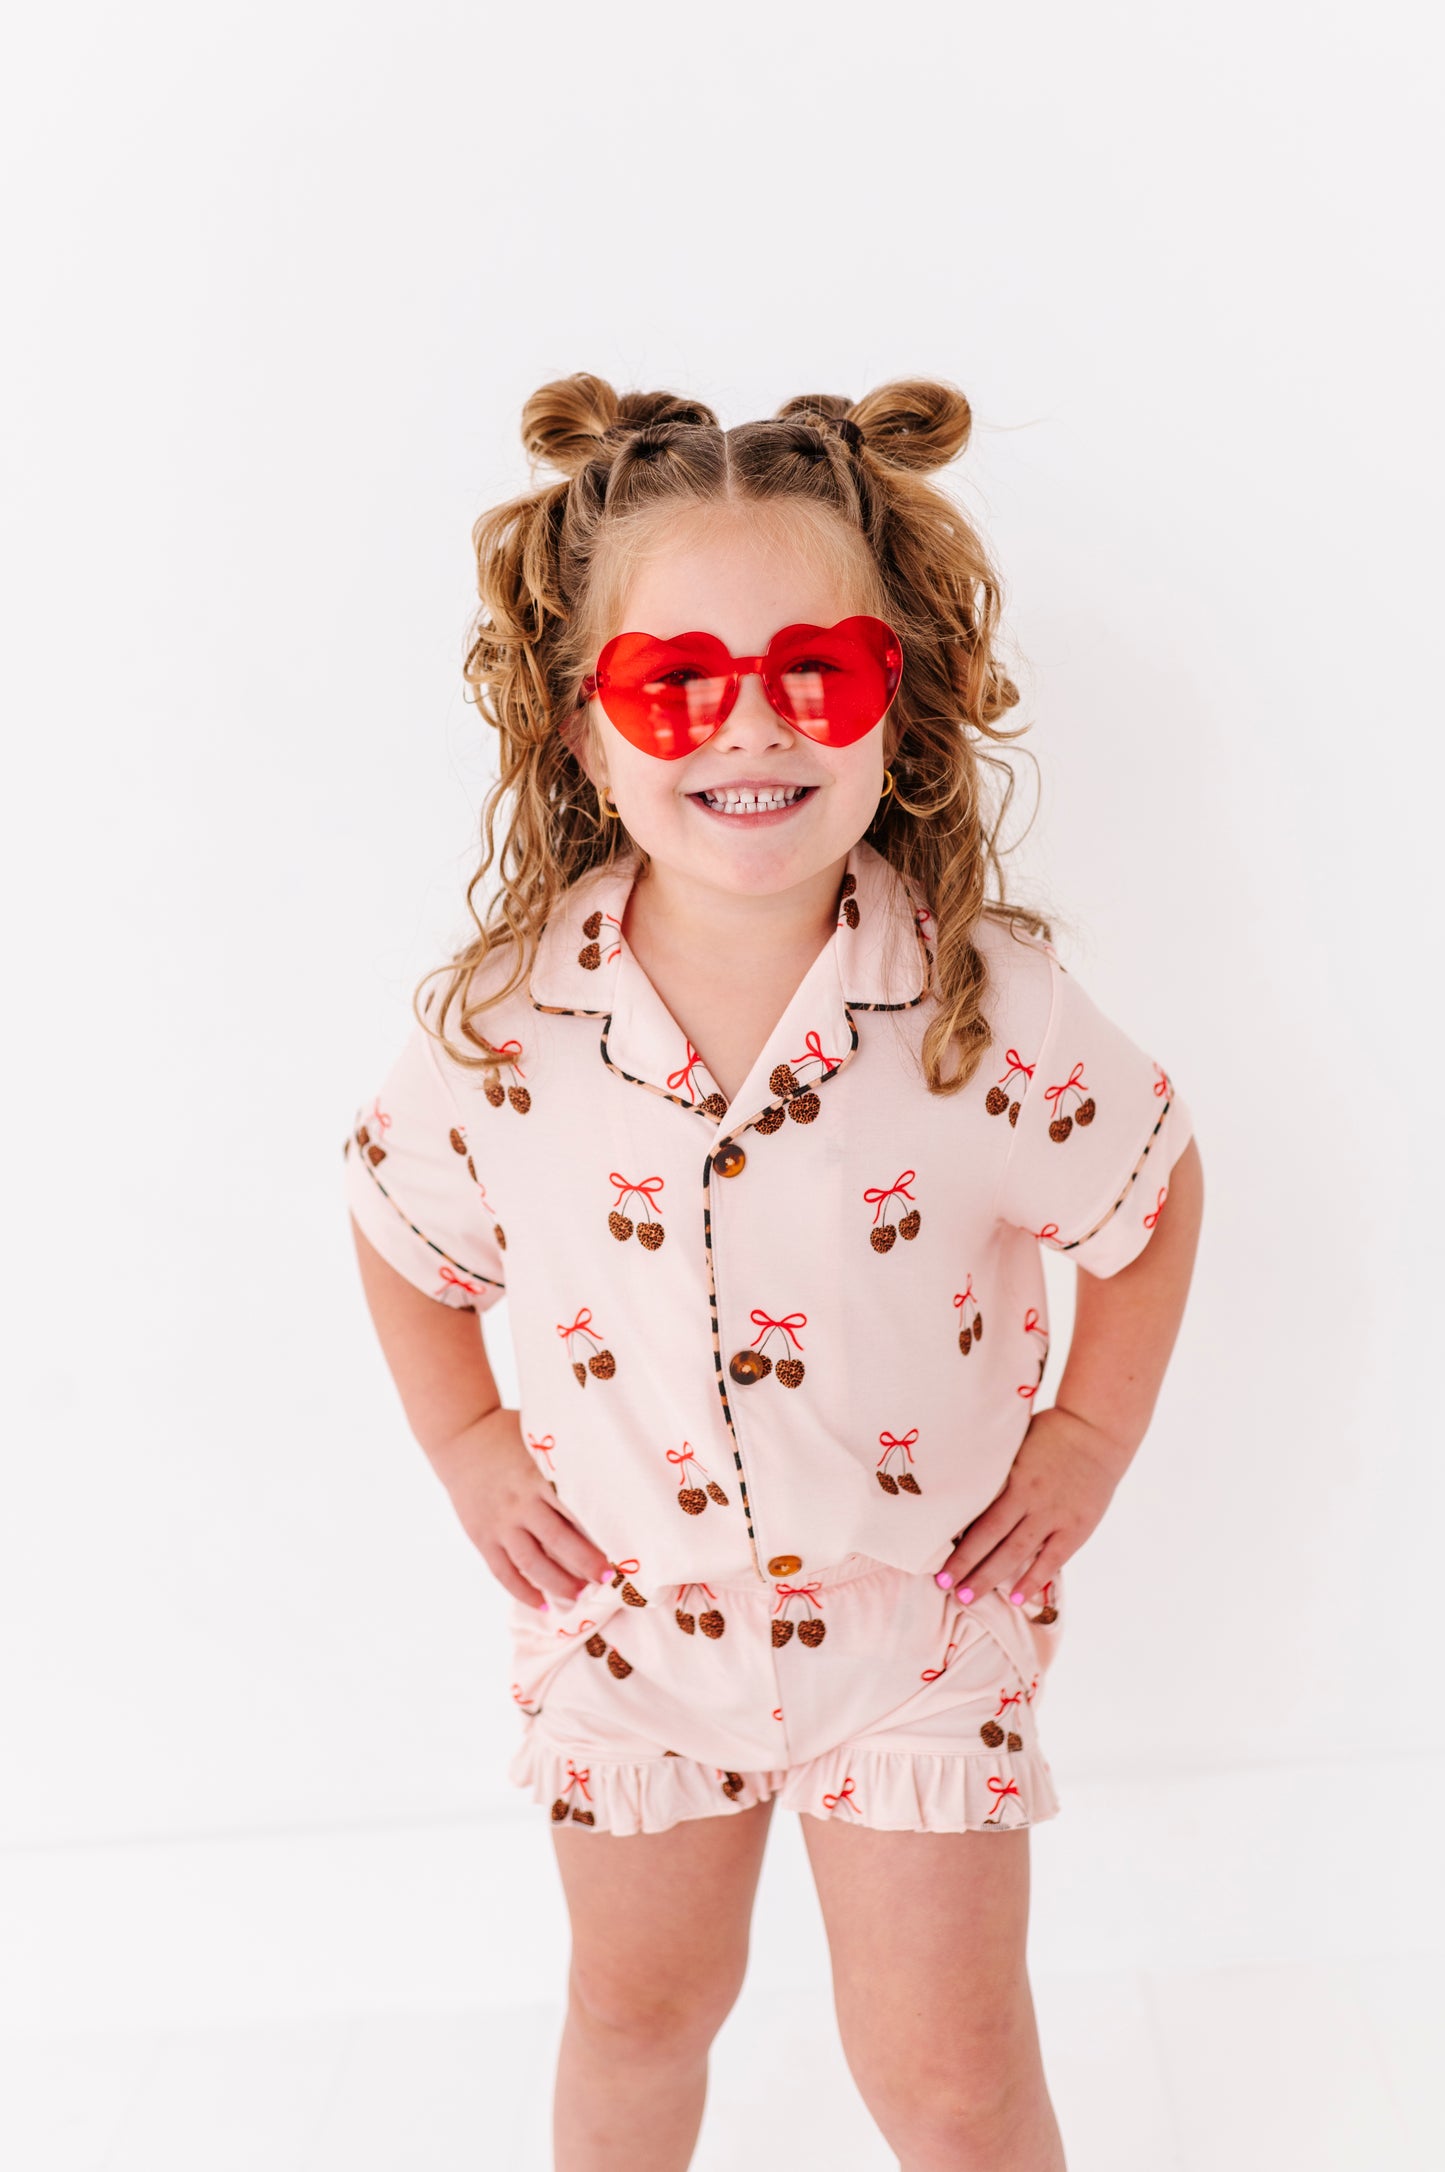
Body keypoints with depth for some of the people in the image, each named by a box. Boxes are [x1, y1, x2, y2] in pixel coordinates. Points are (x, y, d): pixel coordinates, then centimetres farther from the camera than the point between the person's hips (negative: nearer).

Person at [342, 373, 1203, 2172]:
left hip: (920, 1614, -1)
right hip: (627, 1615, 2)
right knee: (638, 2012, 23)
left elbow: (1153, 1192, -2)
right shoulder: (500, 1025, -17)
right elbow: (401, 1223, 4)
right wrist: (467, 1446, 2)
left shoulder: (991, 1004, -21)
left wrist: (1089, 1441, -1)